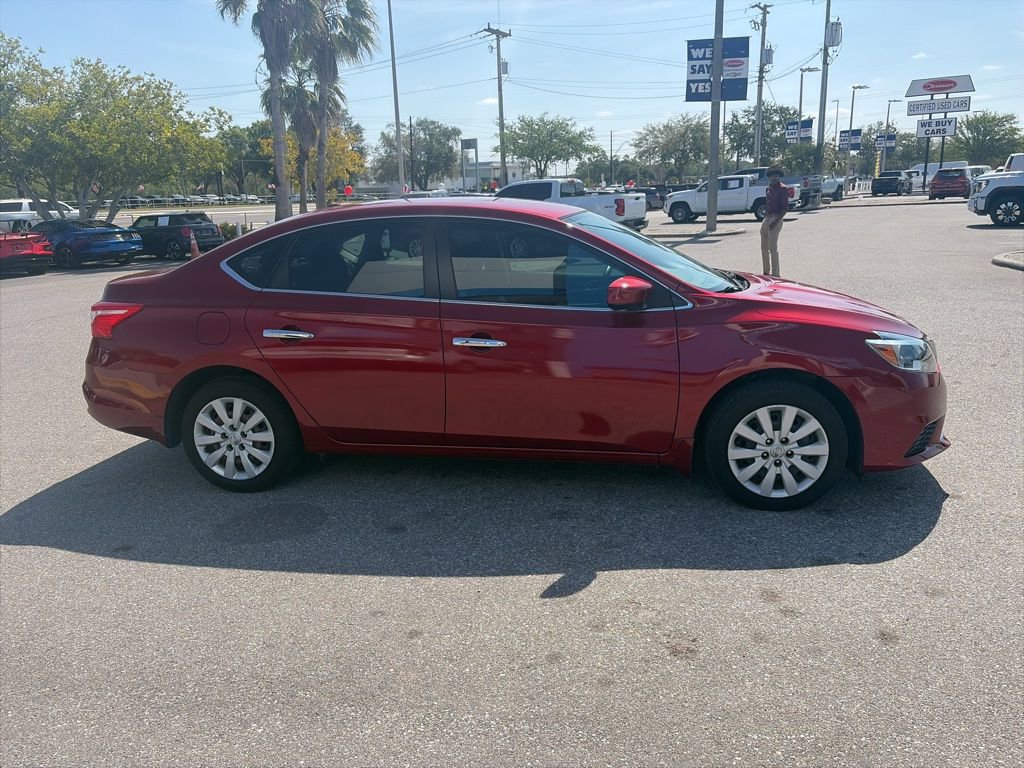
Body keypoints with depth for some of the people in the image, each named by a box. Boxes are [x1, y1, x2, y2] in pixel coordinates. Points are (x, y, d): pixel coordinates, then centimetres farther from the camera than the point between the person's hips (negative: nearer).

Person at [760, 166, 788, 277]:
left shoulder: (782, 189, -9)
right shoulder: (768, 188, 15)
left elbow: (785, 208, -14)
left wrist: (776, 221, -23)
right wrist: (765, 217, 14)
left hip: (775, 218, -9)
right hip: (766, 218, 9)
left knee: (773, 248, -10)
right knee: (764, 247, 14)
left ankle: (775, 274, -7)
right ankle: (766, 272, 25)